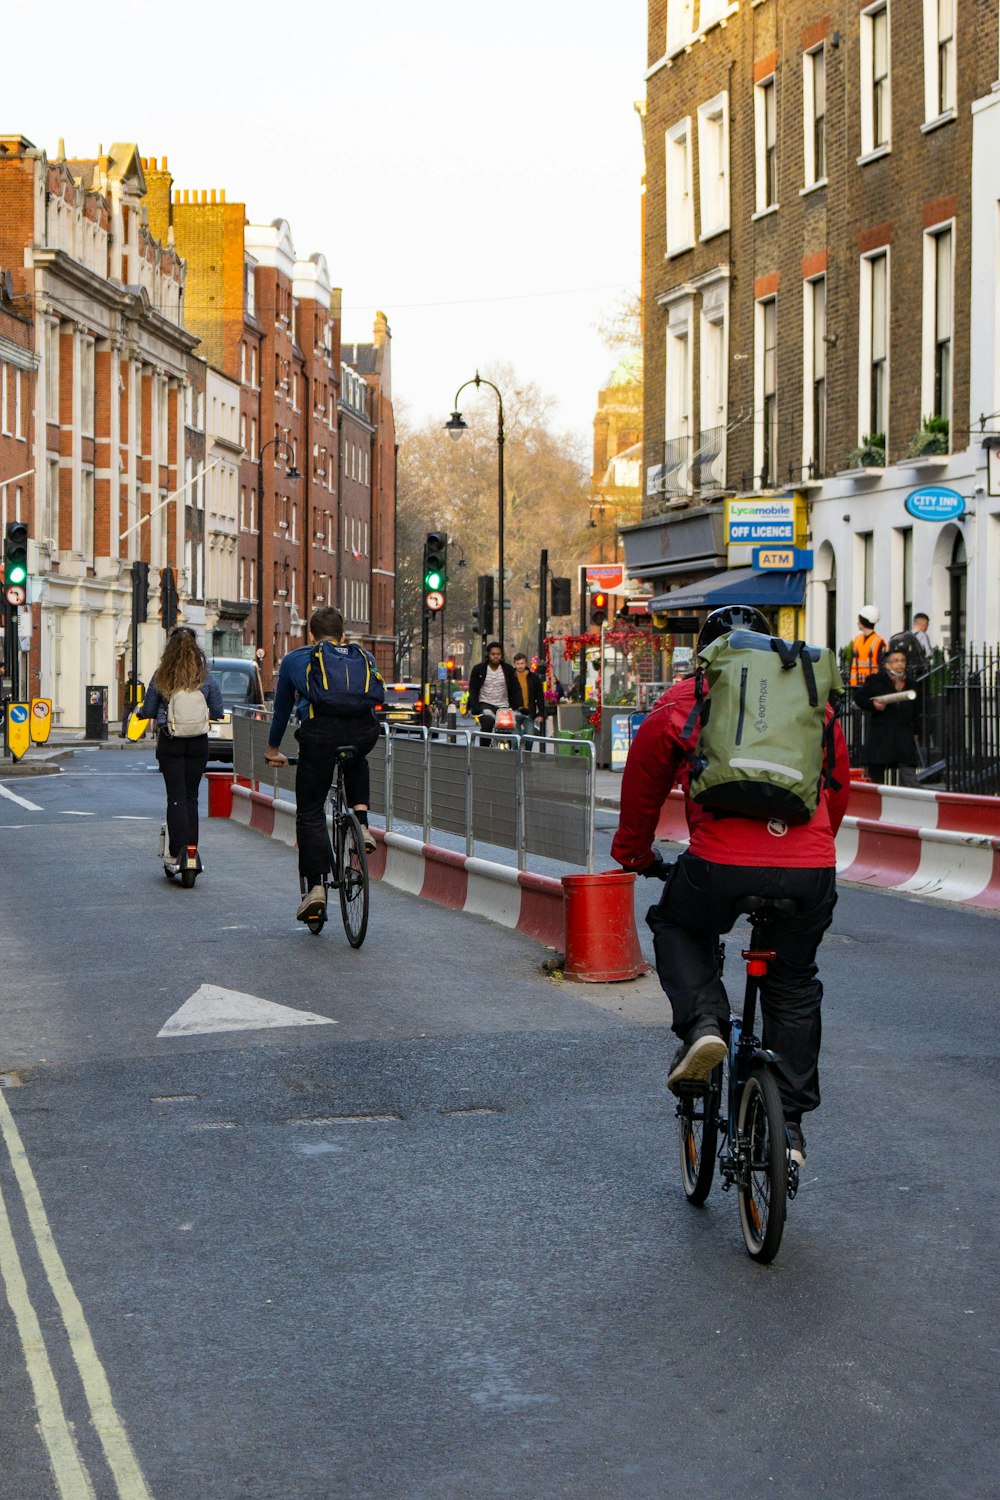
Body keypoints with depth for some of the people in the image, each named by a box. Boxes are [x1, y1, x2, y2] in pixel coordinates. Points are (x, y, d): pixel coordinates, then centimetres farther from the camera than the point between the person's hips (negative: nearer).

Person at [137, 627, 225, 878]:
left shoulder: (161, 677, -6)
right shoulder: (206, 678, -4)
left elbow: (148, 711, -1)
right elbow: (218, 713, 2)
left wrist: (140, 711, 22)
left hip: (169, 742, -1)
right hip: (198, 744, 1)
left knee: (176, 797, 0)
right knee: (191, 797, 13)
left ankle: (176, 854, -9)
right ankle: (191, 849, 13)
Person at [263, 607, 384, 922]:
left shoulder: (294, 659, 26)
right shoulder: (364, 657, 29)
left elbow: (282, 708, 36)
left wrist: (273, 749, 50)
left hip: (320, 733, -2)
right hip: (363, 733, 2)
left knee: (310, 813, 8)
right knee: (356, 764, 38)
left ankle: (316, 886, -3)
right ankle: (361, 823, 17)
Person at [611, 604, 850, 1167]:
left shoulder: (683, 702, 16)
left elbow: (643, 782, 26)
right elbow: (839, 784, 31)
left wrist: (636, 854, 42)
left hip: (720, 865, -2)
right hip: (809, 870, 2)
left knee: (676, 926, 30)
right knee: (794, 988, 23)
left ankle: (702, 1024, 5)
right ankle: (790, 1125, 23)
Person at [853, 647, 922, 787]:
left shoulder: (910, 684, 14)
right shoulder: (875, 681, 2)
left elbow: (915, 712, 20)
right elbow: (858, 698, 5)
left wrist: (916, 731, 16)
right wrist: (873, 704, -12)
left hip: (904, 735, 3)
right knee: (876, 775, 3)